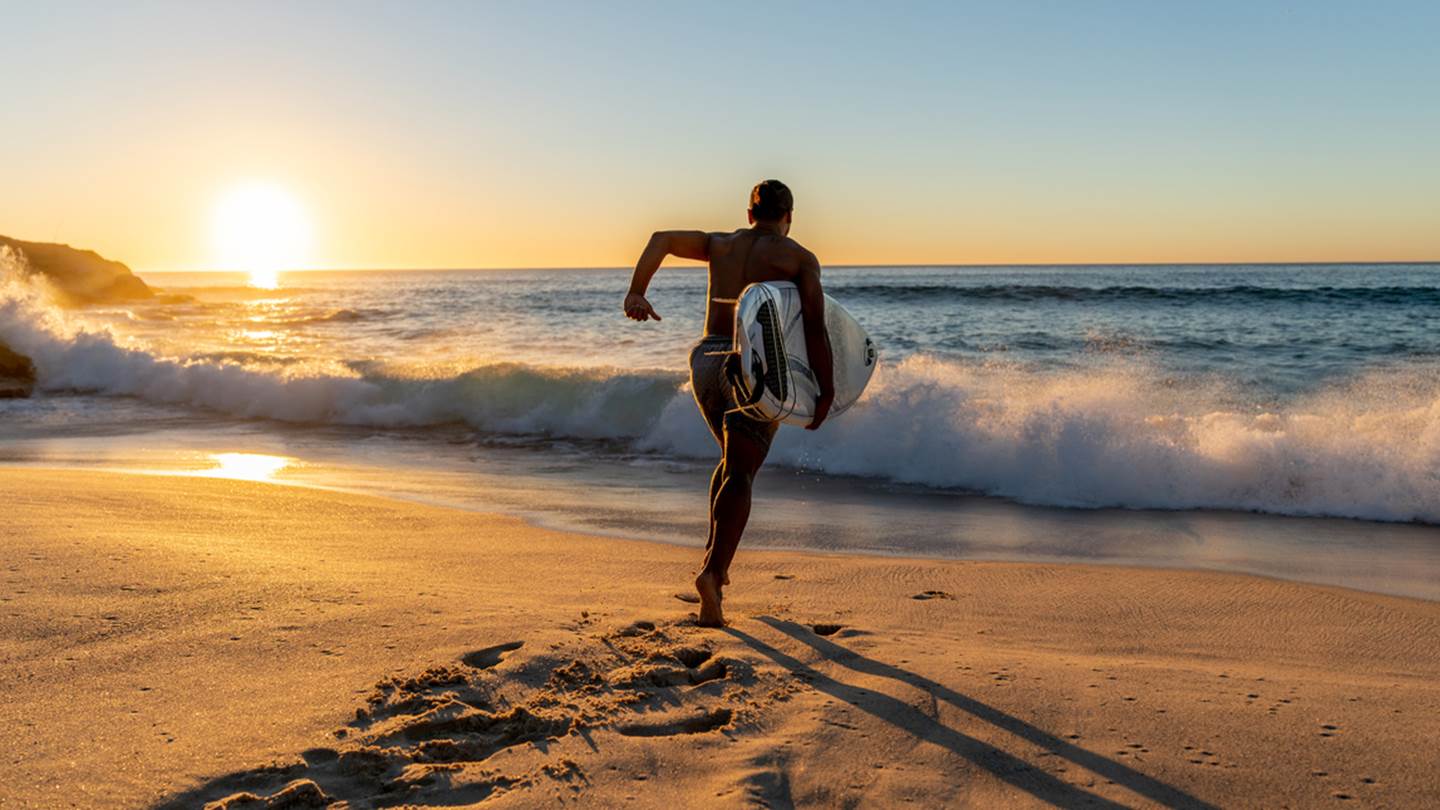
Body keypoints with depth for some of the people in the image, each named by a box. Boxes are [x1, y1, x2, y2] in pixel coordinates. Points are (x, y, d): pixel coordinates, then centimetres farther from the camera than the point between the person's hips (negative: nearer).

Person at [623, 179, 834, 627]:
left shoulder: (721, 244, 16)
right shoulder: (800, 258, 3)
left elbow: (662, 238, 3)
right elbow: (815, 330, -5)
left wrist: (636, 293, -4)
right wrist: (826, 392, -2)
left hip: (707, 360, 5)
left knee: (735, 459, 25)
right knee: (741, 475, -2)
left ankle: (714, 551, 19)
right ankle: (713, 570, -20)